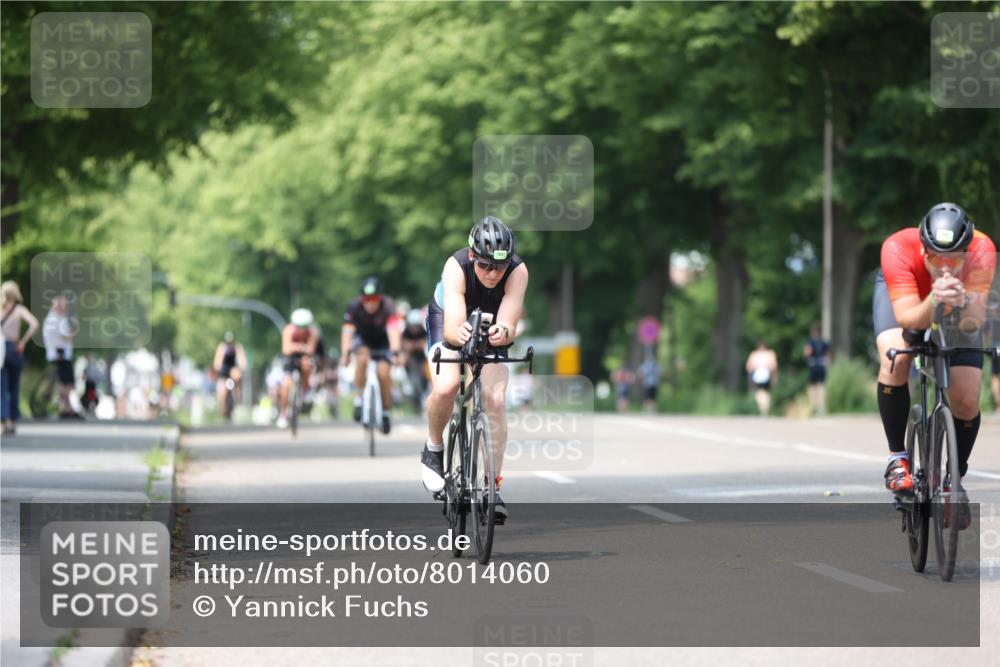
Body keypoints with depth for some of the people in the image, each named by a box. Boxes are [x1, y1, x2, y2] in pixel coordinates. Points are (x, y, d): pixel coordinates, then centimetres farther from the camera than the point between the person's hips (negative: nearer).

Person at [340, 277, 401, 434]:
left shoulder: (388, 306, -31)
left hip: (382, 342, -1)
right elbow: (348, 330, -36)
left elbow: (393, 330, -42)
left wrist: (395, 352, -58)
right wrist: (345, 353, -51)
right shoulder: (354, 306, -28)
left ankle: (385, 411, 4)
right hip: (362, 339, 1)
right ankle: (358, 400, -17)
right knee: (362, 358, -31)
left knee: (383, 373, -18)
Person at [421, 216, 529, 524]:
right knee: (445, 387, -29)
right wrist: (461, 333, -66)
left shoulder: (518, 271, -32)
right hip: (447, 320, -2)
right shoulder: (456, 266, -36)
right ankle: (433, 450, 0)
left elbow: (509, 326, -38)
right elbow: (451, 328, -43)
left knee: (494, 399, -19)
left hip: (491, 329, 2)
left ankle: (493, 486, -9)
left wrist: (503, 332, -61)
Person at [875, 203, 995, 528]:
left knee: (967, 400, -12)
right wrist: (933, 302, -64)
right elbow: (907, 319, -44)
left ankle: (955, 479, 14)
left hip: (961, 306, 1)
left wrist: (962, 303, -66)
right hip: (903, 294, -1)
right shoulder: (898, 249, -41)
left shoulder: (982, 251, -38)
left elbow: (976, 319, -45)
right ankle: (897, 457, -12)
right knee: (896, 357, -31)